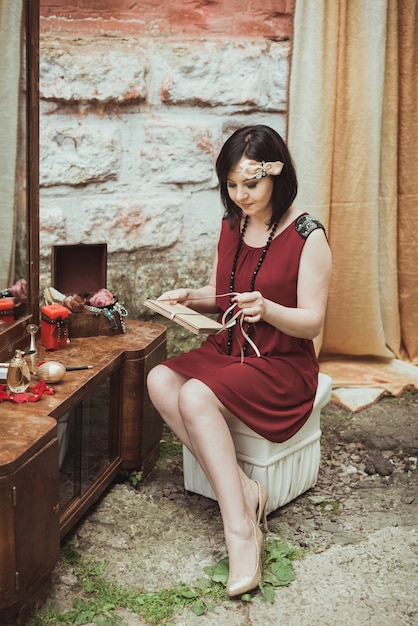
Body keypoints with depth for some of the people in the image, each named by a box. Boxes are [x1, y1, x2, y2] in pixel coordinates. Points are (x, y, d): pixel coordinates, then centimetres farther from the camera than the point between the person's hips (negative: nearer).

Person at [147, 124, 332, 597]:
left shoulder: (307, 236, -13)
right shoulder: (231, 226, 7)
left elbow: (312, 322, -14)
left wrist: (267, 309, -32)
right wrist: (189, 297, -4)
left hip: (283, 364, -7)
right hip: (229, 348, 7)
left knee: (195, 397, -30)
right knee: (160, 381, -19)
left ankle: (241, 532, -25)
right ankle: (240, 489, -19)